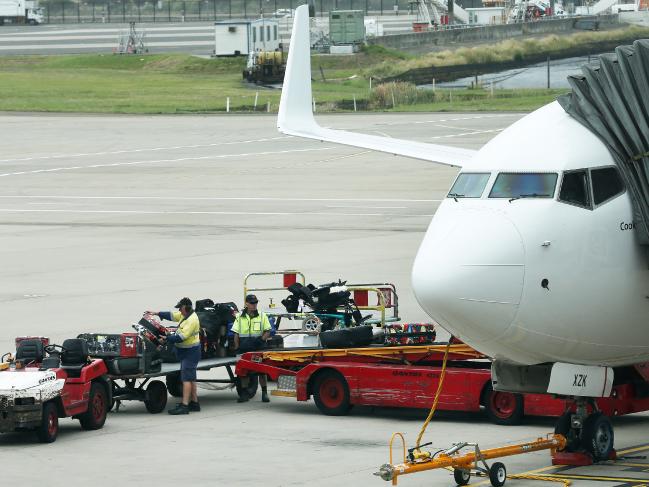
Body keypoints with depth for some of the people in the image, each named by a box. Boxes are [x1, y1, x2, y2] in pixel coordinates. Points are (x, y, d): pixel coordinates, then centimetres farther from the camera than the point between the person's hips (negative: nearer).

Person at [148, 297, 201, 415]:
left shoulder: (192, 320, -22)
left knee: (186, 378, -13)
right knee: (191, 378, 16)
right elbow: (172, 315, 21)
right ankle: (194, 403, 23)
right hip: (186, 351, 11)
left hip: (190, 352, -11)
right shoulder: (185, 315, 8)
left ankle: (184, 406, -18)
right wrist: (157, 313, 19)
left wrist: (167, 339, -19)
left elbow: (182, 337, -26)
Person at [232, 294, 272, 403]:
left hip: (259, 348, -1)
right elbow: (236, 334, 9)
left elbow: (267, 332, 4)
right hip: (244, 348, 1)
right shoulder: (240, 317, 7)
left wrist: (261, 340, -14)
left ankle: (264, 393, 6)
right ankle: (244, 394, 10)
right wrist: (237, 347, -1)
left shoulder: (262, 316, 5)